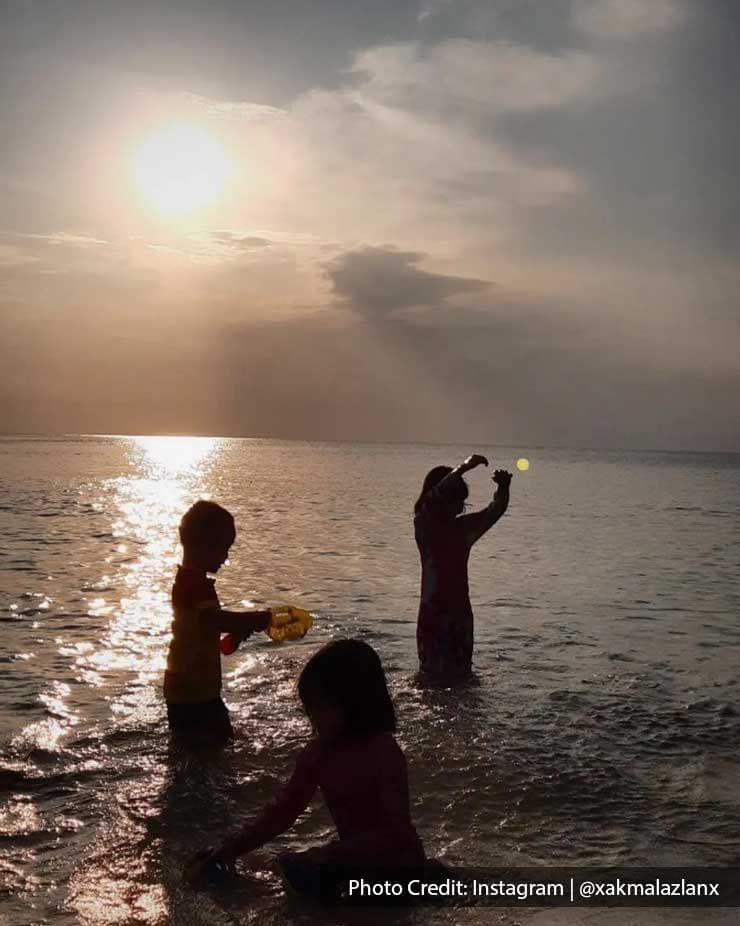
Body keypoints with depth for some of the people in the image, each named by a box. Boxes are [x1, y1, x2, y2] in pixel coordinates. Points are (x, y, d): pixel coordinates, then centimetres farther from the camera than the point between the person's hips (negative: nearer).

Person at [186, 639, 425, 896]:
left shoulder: (384, 753, -23)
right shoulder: (318, 752, -2)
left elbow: (395, 832, -26)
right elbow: (283, 810, 1)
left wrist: (335, 853, -32)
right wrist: (232, 848, -8)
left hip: (395, 864, -7)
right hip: (356, 857, 7)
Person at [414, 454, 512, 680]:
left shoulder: (465, 527, 10)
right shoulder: (423, 524, -6)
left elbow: (494, 511, 1)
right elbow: (433, 498, -24)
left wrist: (503, 488, -20)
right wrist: (464, 468, -30)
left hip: (461, 608, 6)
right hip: (434, 609, -6)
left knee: (462, 673, 11)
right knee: (435, 672, -3)